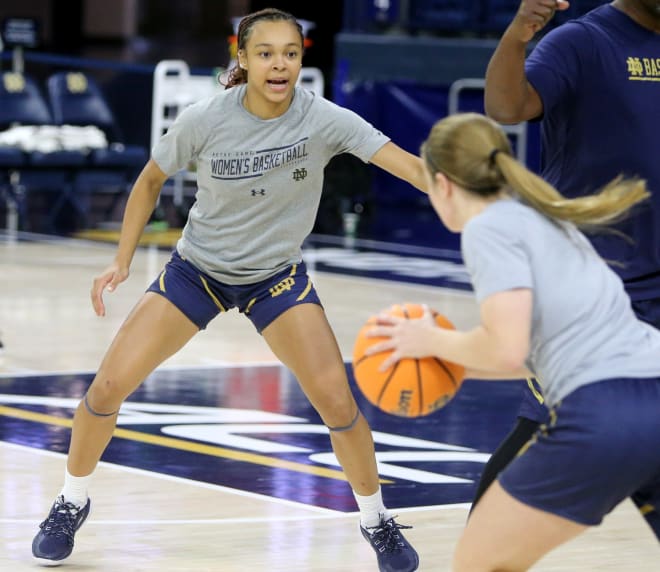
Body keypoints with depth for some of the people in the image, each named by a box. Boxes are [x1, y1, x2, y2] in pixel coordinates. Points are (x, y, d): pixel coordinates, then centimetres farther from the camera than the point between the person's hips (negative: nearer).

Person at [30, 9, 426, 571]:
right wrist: (122, 261, -7)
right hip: (197, 268, 1)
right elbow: (150, 181, -2)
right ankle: (72, 504, 18)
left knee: (337, 399, -16)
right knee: (106, 388, -8)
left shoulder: (323, 119, -22)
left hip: (277, 276, 0)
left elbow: (410, 165, -33)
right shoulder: (205, 120, -20)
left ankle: (376, 520, 9)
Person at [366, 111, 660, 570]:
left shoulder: (489, 226, 0)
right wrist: (450, 365, 26)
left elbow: (506, 350, -11)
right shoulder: (548, 221, 25)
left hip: (604, 415, -8)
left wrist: (433, 341, 6)